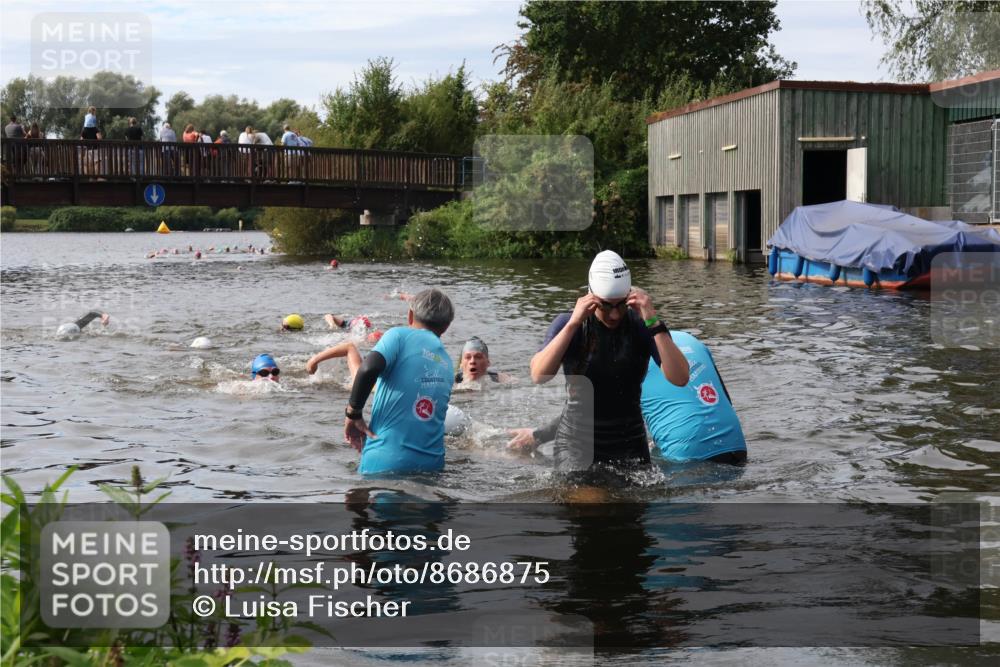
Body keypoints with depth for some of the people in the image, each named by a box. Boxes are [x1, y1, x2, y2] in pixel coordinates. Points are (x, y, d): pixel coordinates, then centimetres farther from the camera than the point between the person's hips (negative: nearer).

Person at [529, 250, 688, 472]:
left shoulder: (641, 326, -4)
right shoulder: (568, 324, -4)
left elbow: (680, 379, -17)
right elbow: (538, 376, -20)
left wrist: (653, 322, -24)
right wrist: (573, 323, -26)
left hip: (630, 444, 1)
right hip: (577, 443, -1)